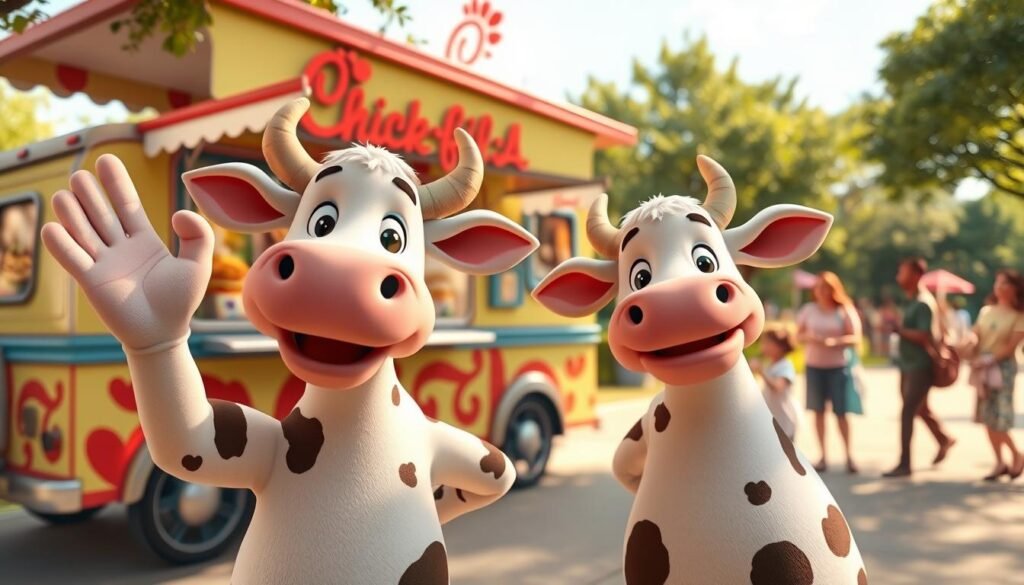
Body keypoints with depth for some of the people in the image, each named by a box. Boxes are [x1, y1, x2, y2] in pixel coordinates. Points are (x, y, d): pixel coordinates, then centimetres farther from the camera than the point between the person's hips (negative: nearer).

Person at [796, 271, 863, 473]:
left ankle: (848, 455, 8)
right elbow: (798, 335, 7)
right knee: (818, 411, 4)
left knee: (841, 412, -3)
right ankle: (823, 455, 12)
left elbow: (855, 338, -6)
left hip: (838, 366, -2)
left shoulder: (844, 311, -4)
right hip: (814, 366, 2)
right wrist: (809, 337, -15)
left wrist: (834, 341, -22)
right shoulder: (808, 309, 3)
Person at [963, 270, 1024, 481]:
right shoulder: (986, 311, 11)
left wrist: (988, 360, -18)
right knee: (987, 417, 5)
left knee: (999, 418, -9)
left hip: (1003, 367, -5)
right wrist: (972, 346, -15)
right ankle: (1000, 463, 14)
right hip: (982, 368, 5)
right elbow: (975, 336, 6)